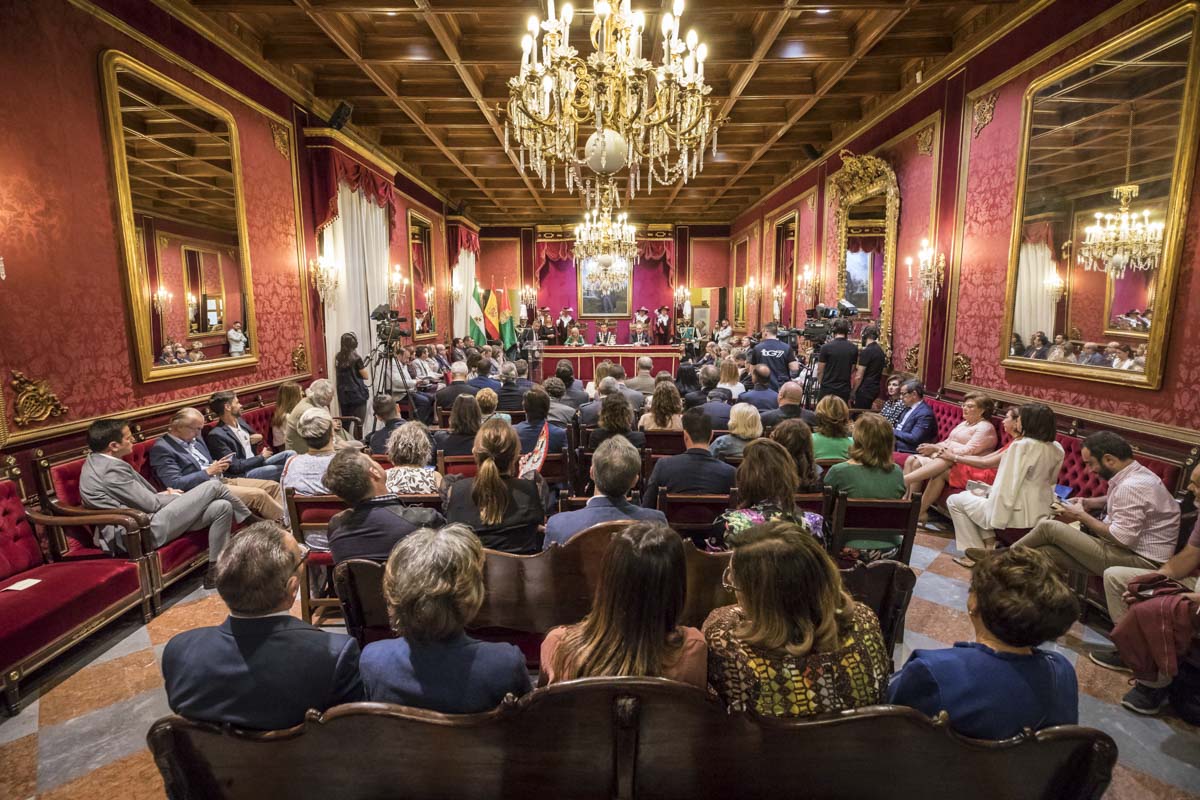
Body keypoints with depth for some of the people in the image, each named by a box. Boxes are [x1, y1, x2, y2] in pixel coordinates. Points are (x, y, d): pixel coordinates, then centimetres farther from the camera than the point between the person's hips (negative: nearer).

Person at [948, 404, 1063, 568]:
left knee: (954, 501, 9)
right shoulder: (1057, 449, 1)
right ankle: (989, 545, 18)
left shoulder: (1021, 445, -21)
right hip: (1041, 513, 8)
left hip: (1018, 515, -8)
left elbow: (1007, 486, -21)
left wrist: (995, 520, -14)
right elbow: (1050, 481, 15)